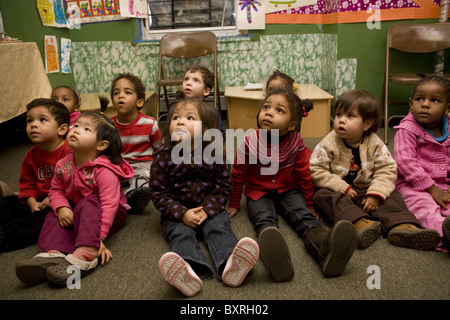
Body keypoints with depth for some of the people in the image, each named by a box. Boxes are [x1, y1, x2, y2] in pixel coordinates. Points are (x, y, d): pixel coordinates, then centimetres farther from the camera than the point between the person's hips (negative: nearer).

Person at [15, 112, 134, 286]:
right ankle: (54, 252, -38)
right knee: (55, 216, -14)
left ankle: (85, 255, -48)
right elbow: (56, 190, 4)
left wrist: (99, 237, -37)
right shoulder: (63, 165, -5)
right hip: (76, 210, 7)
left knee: (88, 206, -34)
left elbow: (109, 204, -31)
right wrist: (61, 208, -19)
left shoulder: (104, 170, -25)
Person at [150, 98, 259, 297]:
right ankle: (191, 271, -58)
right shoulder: (163, 157, -4)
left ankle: (230, 265, -53)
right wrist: (182, 214, -18)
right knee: (180, 234, -28)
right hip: (177, 213, -1)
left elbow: (223, 186, 0)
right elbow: (158, 193, -4)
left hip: (209, 209, 1)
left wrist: (207, 210, -15)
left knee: (219, 228, -25)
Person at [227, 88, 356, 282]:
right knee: (264, 219, -31)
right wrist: (234, 204, 9)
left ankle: (324, 249, -57)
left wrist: (310, 204, 9)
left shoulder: (297, 144, -8)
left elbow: (304, 176, 3)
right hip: (258, 194, -1)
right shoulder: (249, 143, -11)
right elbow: (238, 175, 1)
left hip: (288, 191, 2)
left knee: (303, 214, -27)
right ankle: (277, 258, -63)